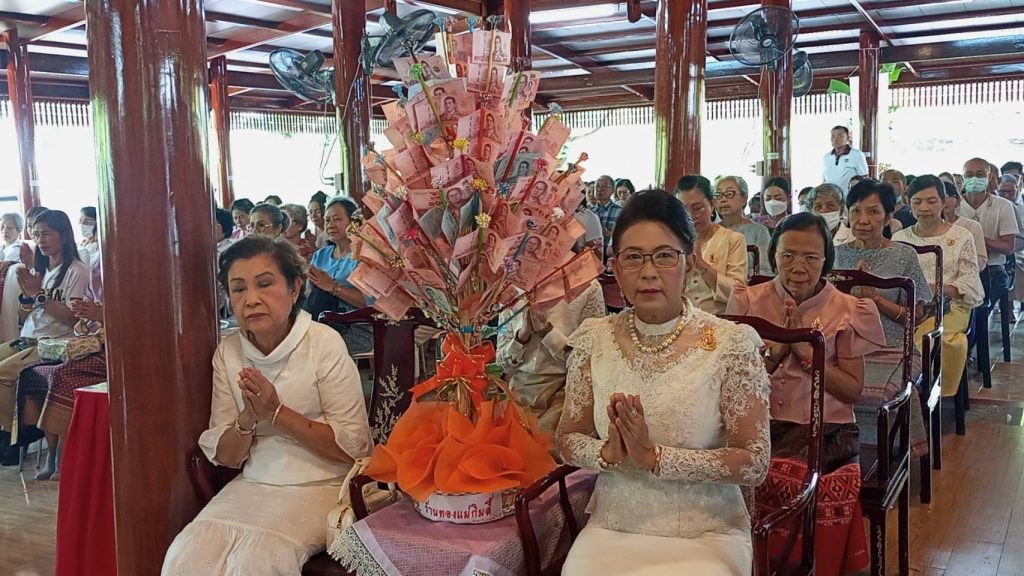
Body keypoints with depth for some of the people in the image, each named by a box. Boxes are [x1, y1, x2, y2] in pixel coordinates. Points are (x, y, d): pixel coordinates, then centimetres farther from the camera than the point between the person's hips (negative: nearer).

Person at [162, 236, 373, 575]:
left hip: (320, 486, -4)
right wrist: (247, 420, -17)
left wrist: (277, 414, -19)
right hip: (253, 485, 4)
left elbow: (355, 446, -12)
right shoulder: (227, 353, 4)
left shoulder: (325, 344, -10)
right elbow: (224, 457, 5)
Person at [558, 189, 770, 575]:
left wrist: (654, 456, -18)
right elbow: (568, 440, 8)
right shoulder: (594, 340, 0)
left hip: (706, 533, -2)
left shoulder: (730, 345, -9)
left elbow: (754, 463, -10)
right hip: (611, 529, 2)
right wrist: (608, 453, -14)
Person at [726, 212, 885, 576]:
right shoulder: (750, 302, 7)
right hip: (762, 427, 1)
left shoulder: (846, 311, 3)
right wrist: (775, 349, -10)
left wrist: (805, 349, -10)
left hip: (826, 432, -1)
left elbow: (853, 390, 1)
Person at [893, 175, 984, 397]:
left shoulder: (961, 237, 7)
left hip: (949, 307, -1)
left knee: (926, 331, -36)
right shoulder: (899, 238, 15)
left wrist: (938, 289, -19)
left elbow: (970, 285, -1)